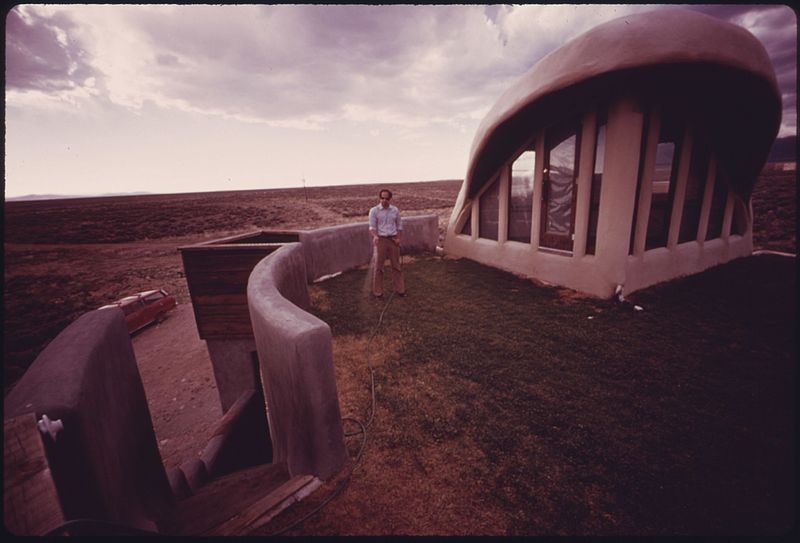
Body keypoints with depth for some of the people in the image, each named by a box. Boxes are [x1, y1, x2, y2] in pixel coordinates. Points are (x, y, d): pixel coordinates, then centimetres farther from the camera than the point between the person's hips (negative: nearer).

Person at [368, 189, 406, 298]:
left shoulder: (395, 210, 6)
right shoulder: (374, 210, -2)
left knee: (396, 265, 9)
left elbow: (399, 226, 14)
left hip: (393, 240, 3)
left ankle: (399, 289, 20)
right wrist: (375, 236, -27)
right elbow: (372, 227, -7)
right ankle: (377, 292, 11)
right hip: (381, 240, -3)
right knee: (378, 266, 1)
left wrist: (398, 238, 0)